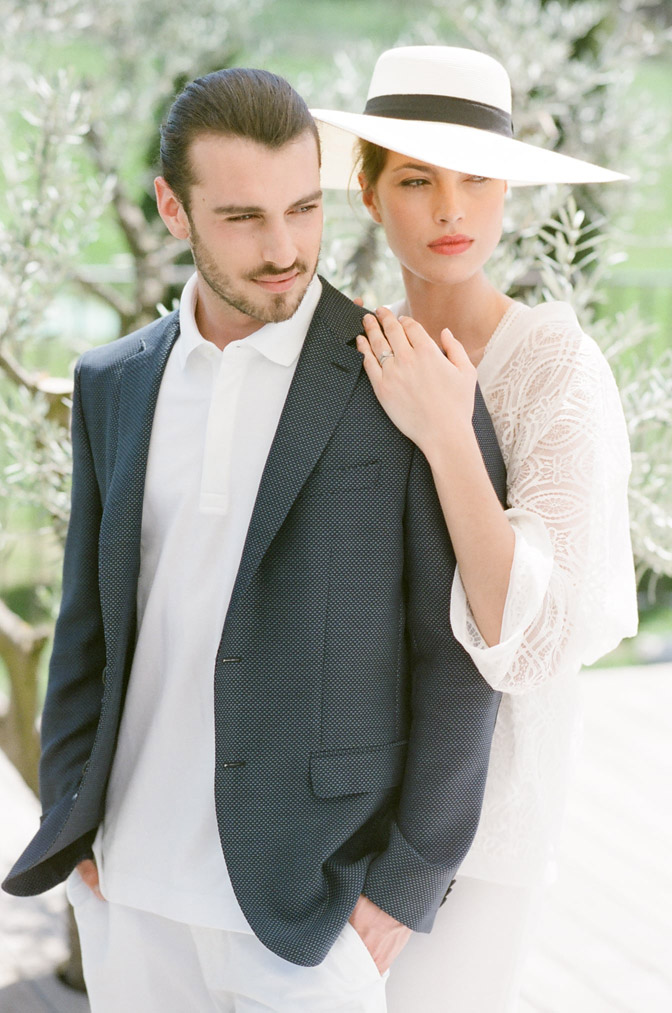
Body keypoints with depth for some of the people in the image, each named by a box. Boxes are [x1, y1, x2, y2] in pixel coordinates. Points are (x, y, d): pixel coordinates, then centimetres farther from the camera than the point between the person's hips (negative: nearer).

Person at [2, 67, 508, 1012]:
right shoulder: (114, 384, 5)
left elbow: (458, 652, -8)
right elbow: (90, 616, 11)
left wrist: (410, 881, -10)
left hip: (313, 893, -4)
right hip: (130, 879, 4)